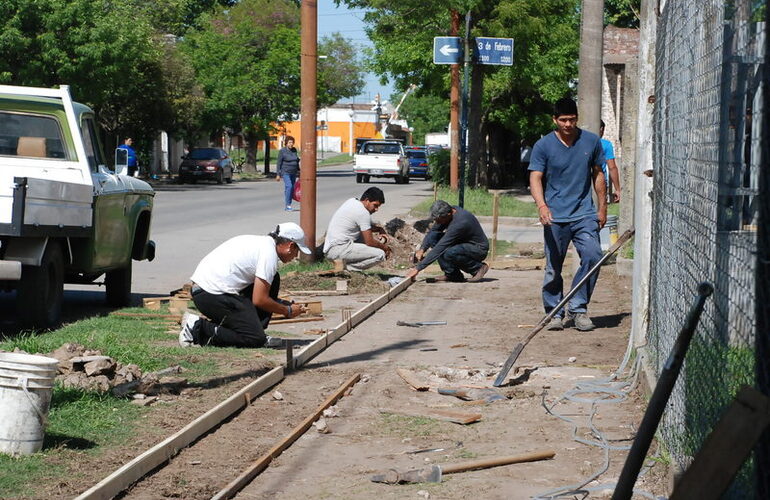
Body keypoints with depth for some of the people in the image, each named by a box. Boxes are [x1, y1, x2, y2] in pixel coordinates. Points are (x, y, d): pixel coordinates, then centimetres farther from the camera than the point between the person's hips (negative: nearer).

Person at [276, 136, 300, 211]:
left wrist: (298, 170, 14)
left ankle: (287, 206, 15)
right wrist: (278, 174, -12)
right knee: (289, 186, -21)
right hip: (285, 172, -6)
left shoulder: (294, 150, 7)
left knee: (291, 189, 7)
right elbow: (279, 163, -9)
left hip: (293, 173, 6)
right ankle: (288, 204, -16)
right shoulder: (282, 151, -10)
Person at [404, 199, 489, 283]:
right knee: (433, 236, -9)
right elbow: (432, 231, 6)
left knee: (447, 253, -35)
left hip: (479, 249, -9)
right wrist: (422, 249, -11)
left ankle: (478, 267, -9)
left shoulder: (459, 222, -33)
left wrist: (418, 268, -32)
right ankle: (452, 274, -3)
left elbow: (439, 248, -34)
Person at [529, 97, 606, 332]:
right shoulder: (543, 146, -2)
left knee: (593, 255, -16)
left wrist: (602, 207, 15)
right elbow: (535, 178, -8)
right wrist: (542, 206, -25)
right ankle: (554, 313, 16)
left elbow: (598, 174, 16)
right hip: (555, 217, -1)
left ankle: (577, 308, -4)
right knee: (553, 268, 2)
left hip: (585, 214, 1)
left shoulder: (591, 141, 6)